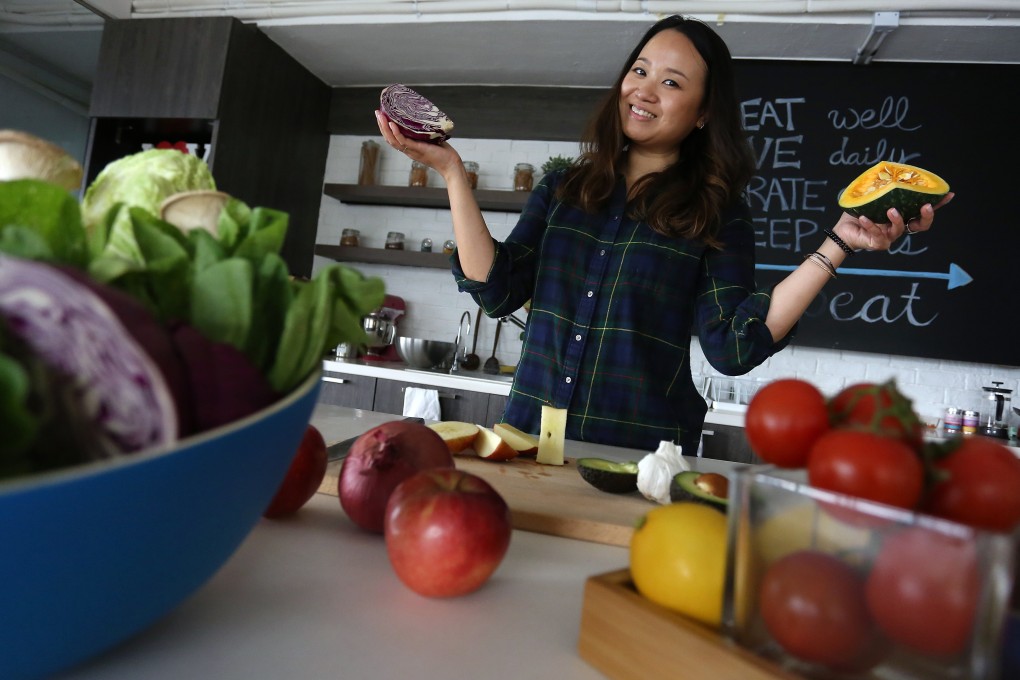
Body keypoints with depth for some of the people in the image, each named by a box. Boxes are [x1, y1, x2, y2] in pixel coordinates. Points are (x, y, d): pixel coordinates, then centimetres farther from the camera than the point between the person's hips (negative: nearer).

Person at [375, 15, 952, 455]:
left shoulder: (719, 215, 0)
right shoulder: (564, 190, 8)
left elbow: (732, 347, -10)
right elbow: (498, 291, -2)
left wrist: (838, 245, -16)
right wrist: (452, 172, -3)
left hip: (641, 454, -2)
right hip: (531, 435, 3)